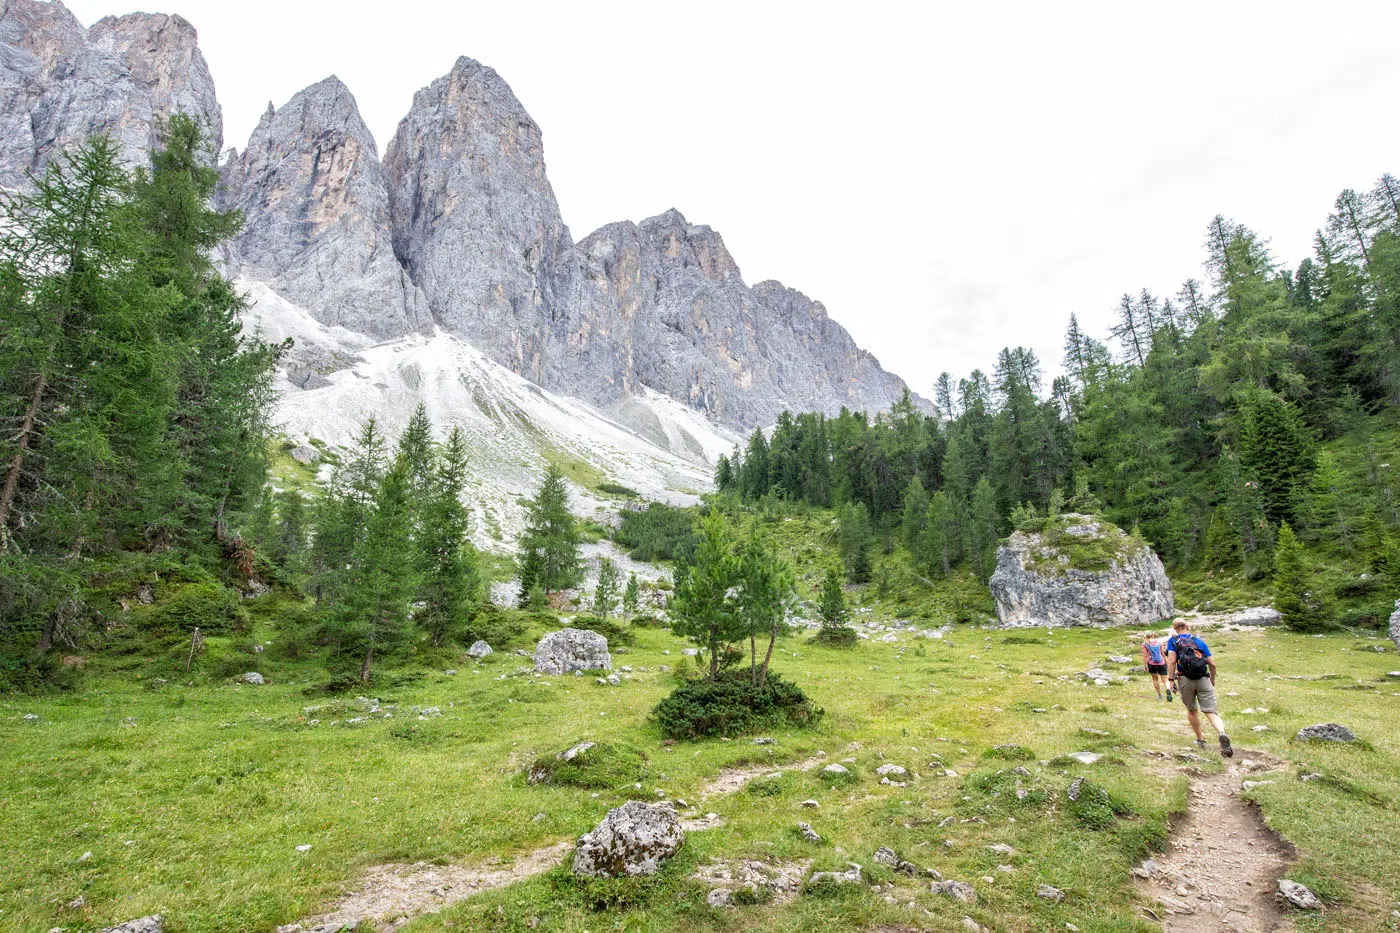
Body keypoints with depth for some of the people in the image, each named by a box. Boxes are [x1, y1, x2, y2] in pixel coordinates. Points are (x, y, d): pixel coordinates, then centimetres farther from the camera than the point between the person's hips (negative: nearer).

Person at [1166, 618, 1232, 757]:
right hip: (1203, 679, 1)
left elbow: (1172, 661, -9)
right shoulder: (1199, 641, 13)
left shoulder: (1173, 641, 5)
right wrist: (1212, 680, 24)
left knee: (1191, 710, 19)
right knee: (1211, 711, -5)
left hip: (1185, 680, -1)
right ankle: (1222, 733, -32)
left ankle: (1200, 740, 26)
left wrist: (1172, 680, -5)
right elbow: (1212, 664, 10)